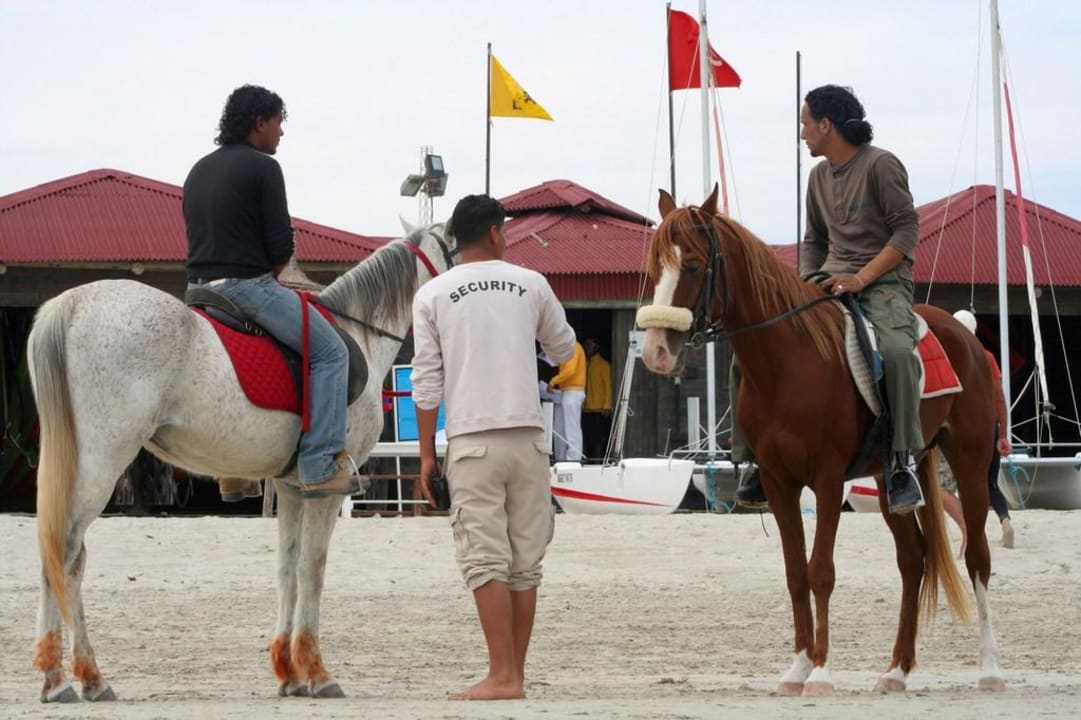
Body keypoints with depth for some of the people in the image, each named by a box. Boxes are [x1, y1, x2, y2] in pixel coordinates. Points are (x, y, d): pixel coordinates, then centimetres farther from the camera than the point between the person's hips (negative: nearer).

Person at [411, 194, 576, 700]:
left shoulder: (433, 295, 1)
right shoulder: (531, 285, 6)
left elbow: (426, 383, -1)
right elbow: (563, 350, 21)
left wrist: (426, 454, 4)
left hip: (472, 441, -2)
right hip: (527, 437, 2)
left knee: (485, 560, -4)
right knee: (525, 561, 8)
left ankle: (503, 677, -11)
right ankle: (515, 675, 10)